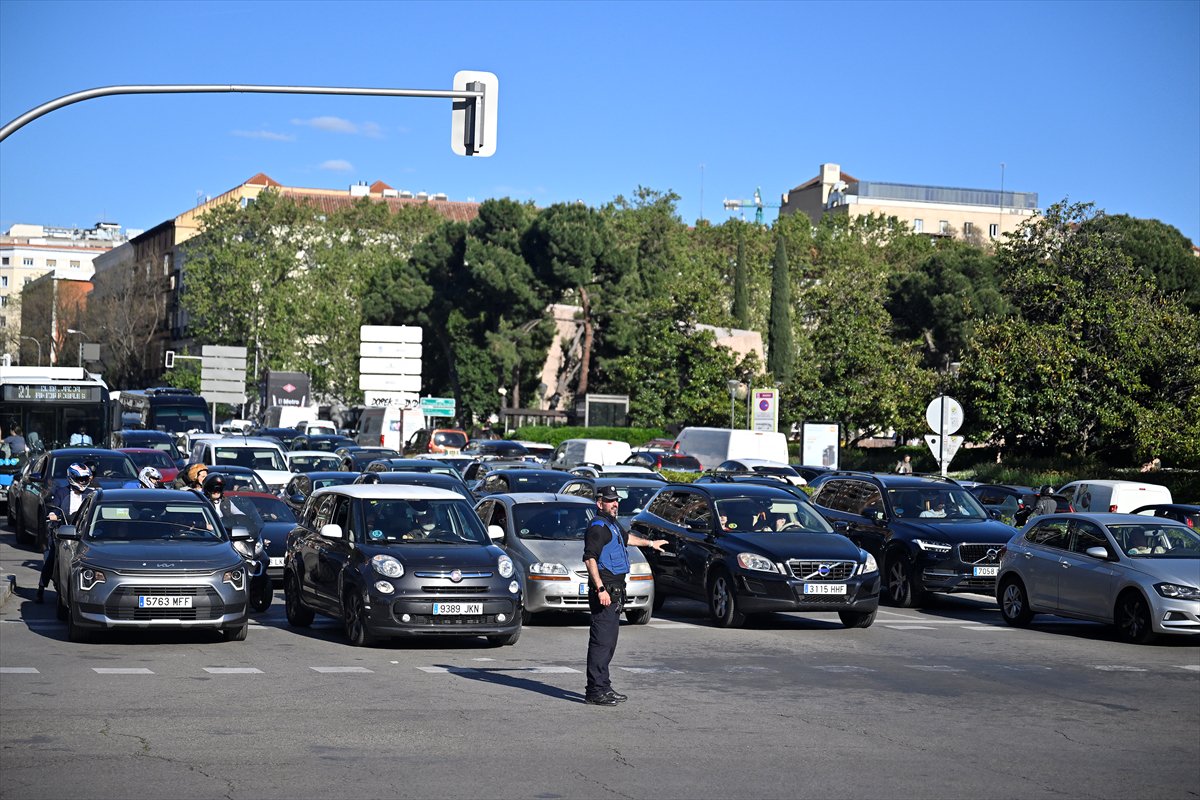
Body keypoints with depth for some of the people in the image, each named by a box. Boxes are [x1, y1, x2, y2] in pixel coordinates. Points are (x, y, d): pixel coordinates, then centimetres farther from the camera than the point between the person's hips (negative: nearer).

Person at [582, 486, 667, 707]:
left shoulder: (612, 526, 20)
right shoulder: (597, 527, -12)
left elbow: (626, 537, 42)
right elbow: (590, 558, -22)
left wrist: (650, 543, 57)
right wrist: (600, 589, -29)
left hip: (615, 591, 10)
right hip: (604, 590, -10)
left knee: (609, 640, 13)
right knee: (601, 640, -12)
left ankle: (603, 686, 20)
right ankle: (595, 691, -13)